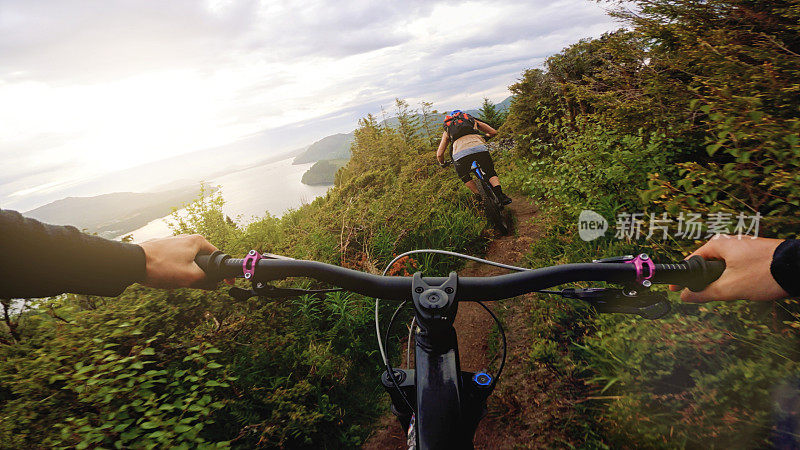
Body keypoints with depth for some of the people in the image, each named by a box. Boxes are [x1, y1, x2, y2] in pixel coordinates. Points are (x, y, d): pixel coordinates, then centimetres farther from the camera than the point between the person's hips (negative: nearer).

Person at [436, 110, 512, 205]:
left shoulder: (447, 130, 33)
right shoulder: (472, 120, 35)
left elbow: (439, 154, 26)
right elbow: (493, 132, 35)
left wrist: (443, 164, 47)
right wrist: (484, 138, 56)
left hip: (460, 153, -1)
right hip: (480, 148, 1)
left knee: (464, 176, 27)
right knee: (491, 173, 21)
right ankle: (500, 195, 1)